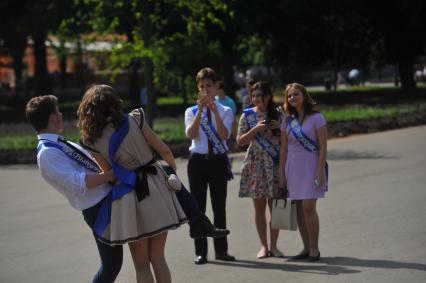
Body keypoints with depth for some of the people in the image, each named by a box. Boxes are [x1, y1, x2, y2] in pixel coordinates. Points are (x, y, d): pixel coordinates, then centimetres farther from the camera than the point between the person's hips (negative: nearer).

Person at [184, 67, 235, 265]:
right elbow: (191, 134, -13)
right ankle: (200, 252, 7)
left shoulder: (225, 111, 4)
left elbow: (224, 135, -13)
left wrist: (214, 111, -21)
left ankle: (221, 250, 14)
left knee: (219, 206, 6)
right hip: (198, 160, 0)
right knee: (198, 206, 2)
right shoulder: (191, 111, 5)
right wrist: (200, 110, -19)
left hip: (218, 160, 0)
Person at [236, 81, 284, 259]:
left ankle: (273, 245, 9)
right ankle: (263, 245, 10)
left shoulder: (278, 114, 4)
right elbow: (240, 141, 0)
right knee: (259, 207, 2)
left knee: (275, 206, 1)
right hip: (255, 164, 0)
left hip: (275, 164, 0)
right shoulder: (247, 116, 2)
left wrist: (279, 127, -9)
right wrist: (256, 129, -14)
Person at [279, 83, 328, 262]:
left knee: (308, 208, -10)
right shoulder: (287, 121, 10)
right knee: (299, 209, 4)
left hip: (310, 166, -5)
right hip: (292, 167, 5)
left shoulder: (316, 118, -4)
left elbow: (323, 148, -7)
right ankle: (306, 248, 11)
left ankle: (314, 248, -2)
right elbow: (283, 149, 11)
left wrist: (320, 172, -13)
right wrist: (281, 174, 7)